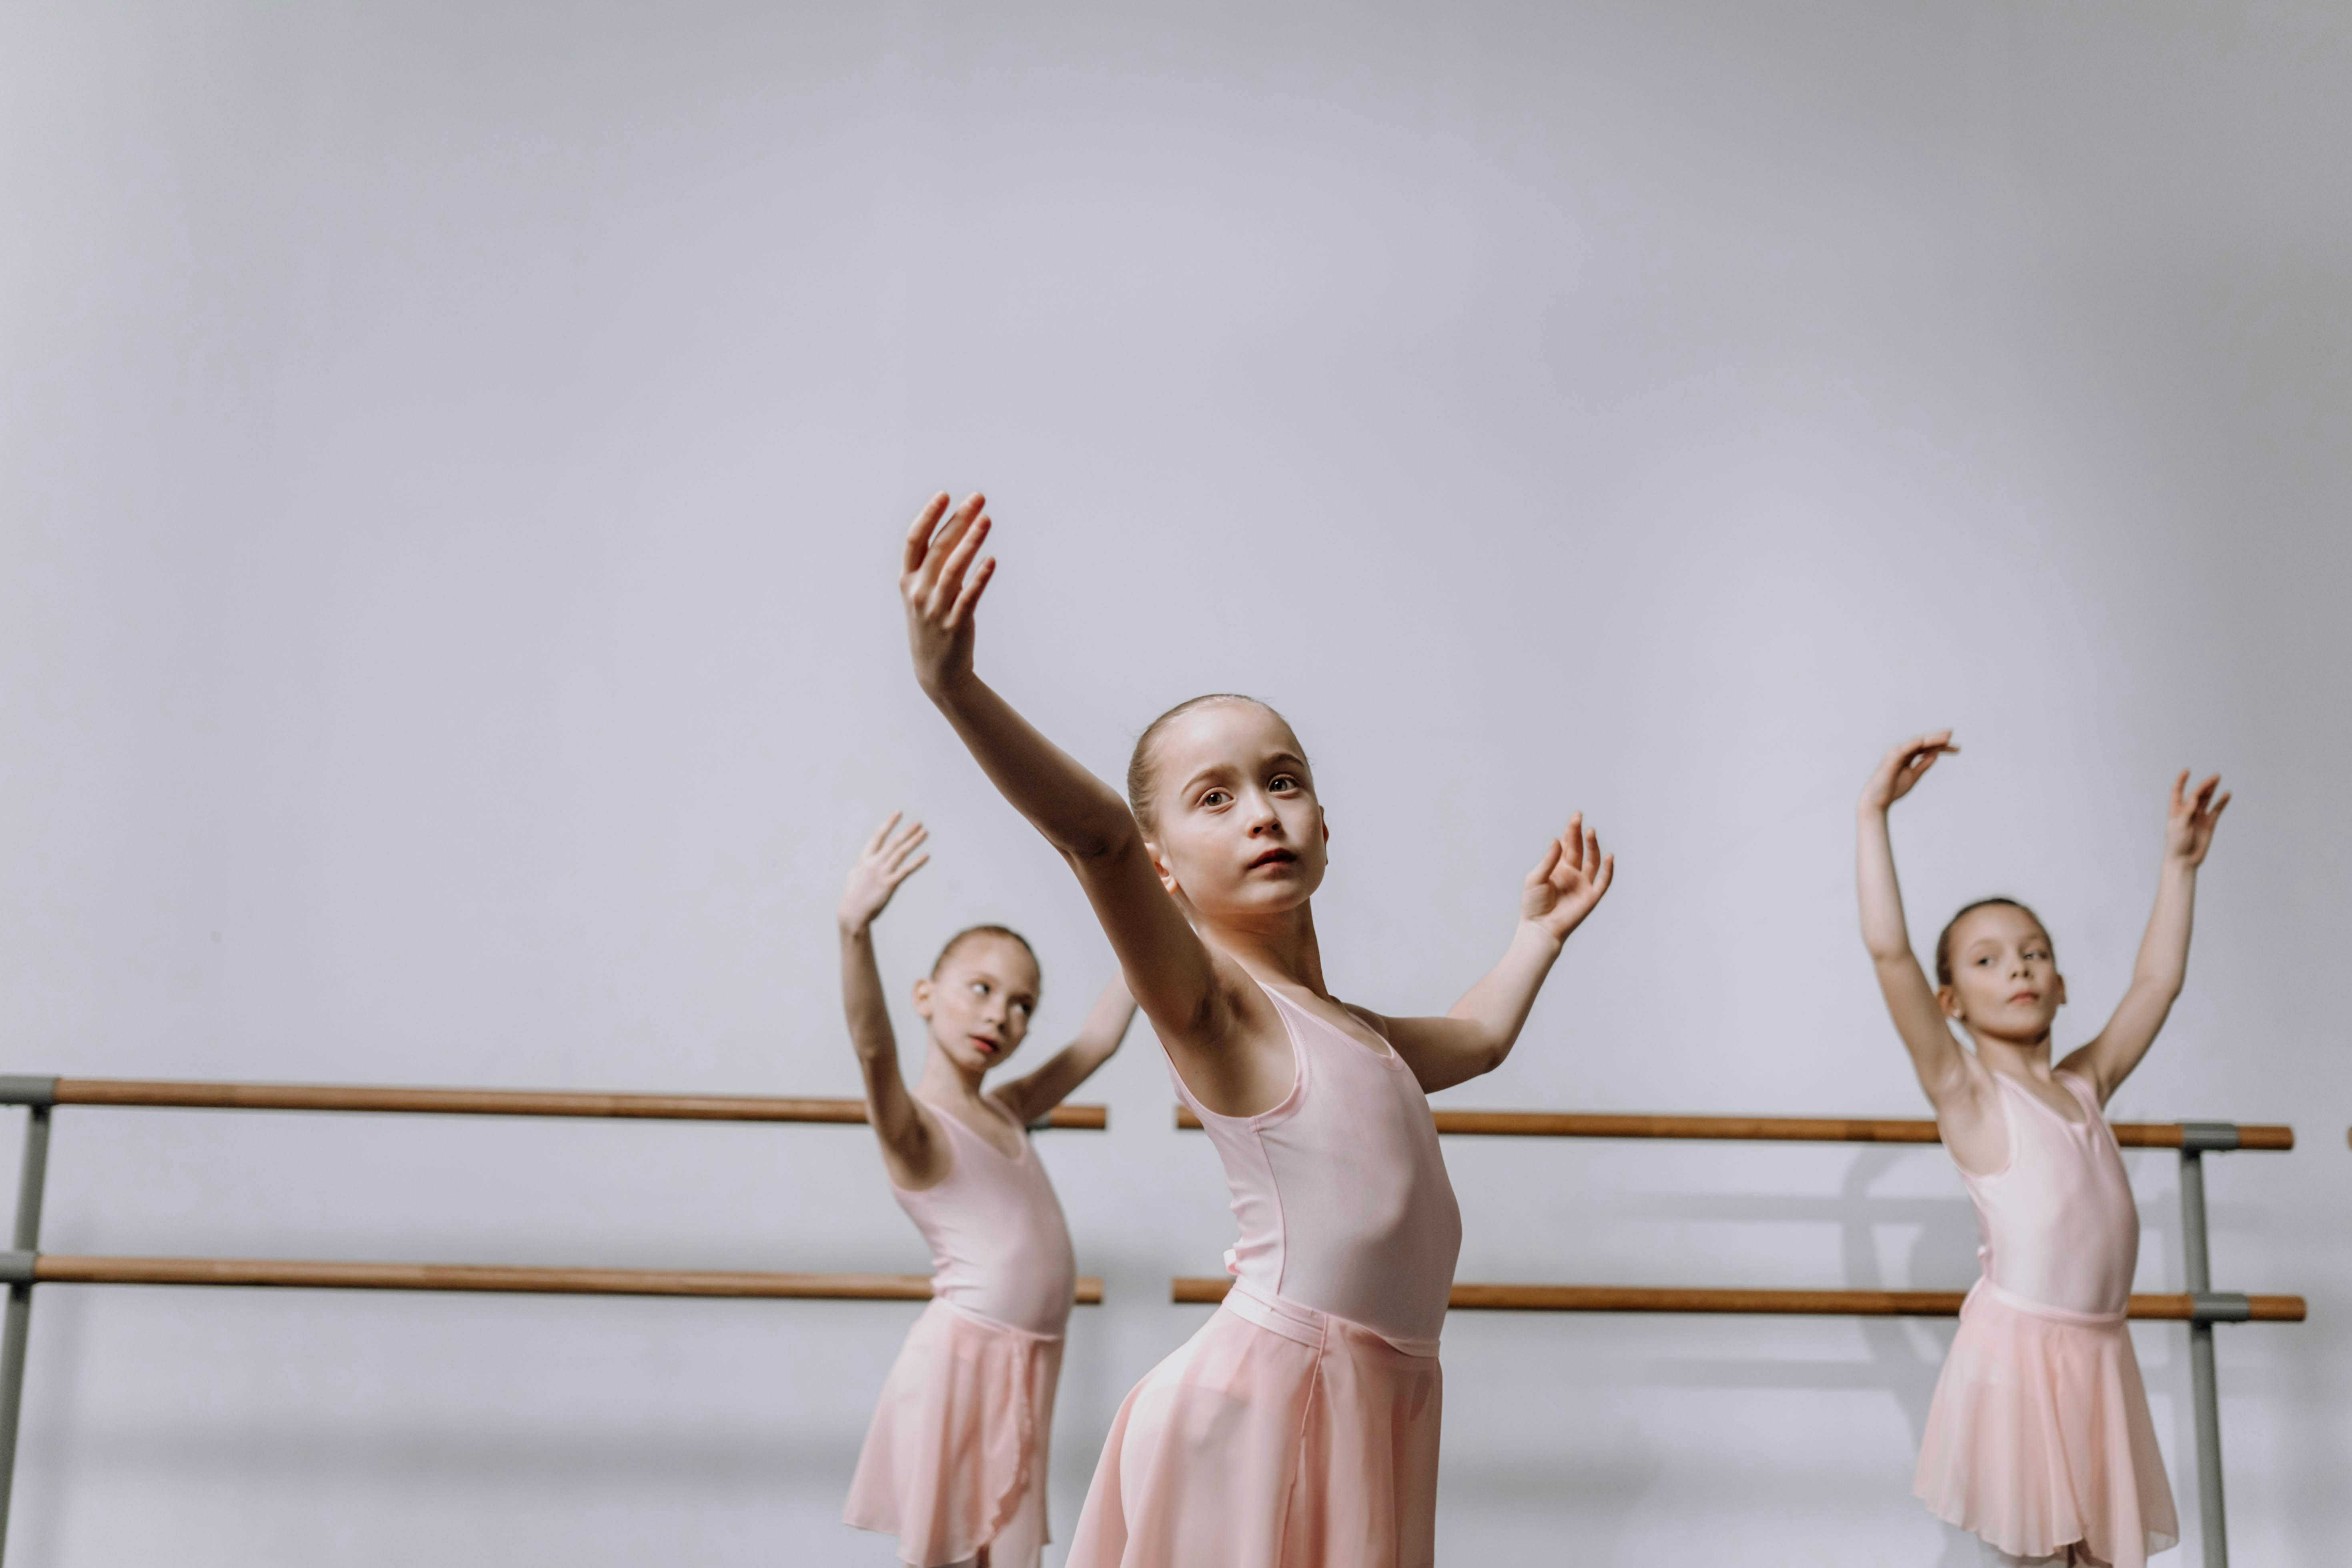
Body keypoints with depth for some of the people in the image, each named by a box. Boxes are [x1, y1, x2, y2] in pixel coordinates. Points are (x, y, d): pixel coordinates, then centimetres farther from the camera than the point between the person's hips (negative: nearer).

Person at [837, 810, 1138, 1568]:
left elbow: (1097, 1040, 22)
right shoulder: (917, 1129, -11)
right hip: (963, 1356, -7)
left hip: (1026, 1362, 7)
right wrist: (854, 928, -47)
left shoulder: (1007, 1112, 12)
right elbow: (873, 1045, -31)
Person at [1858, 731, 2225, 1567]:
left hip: (2100, 1350, 6)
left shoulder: (2084, 1086, 13)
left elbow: (2158, 980, 21)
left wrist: (2179, 864, 22)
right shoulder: (1963, 1089, -4)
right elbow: (1888, 947, -15)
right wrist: (1874, 812, -16)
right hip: (2018, 1348, -5)